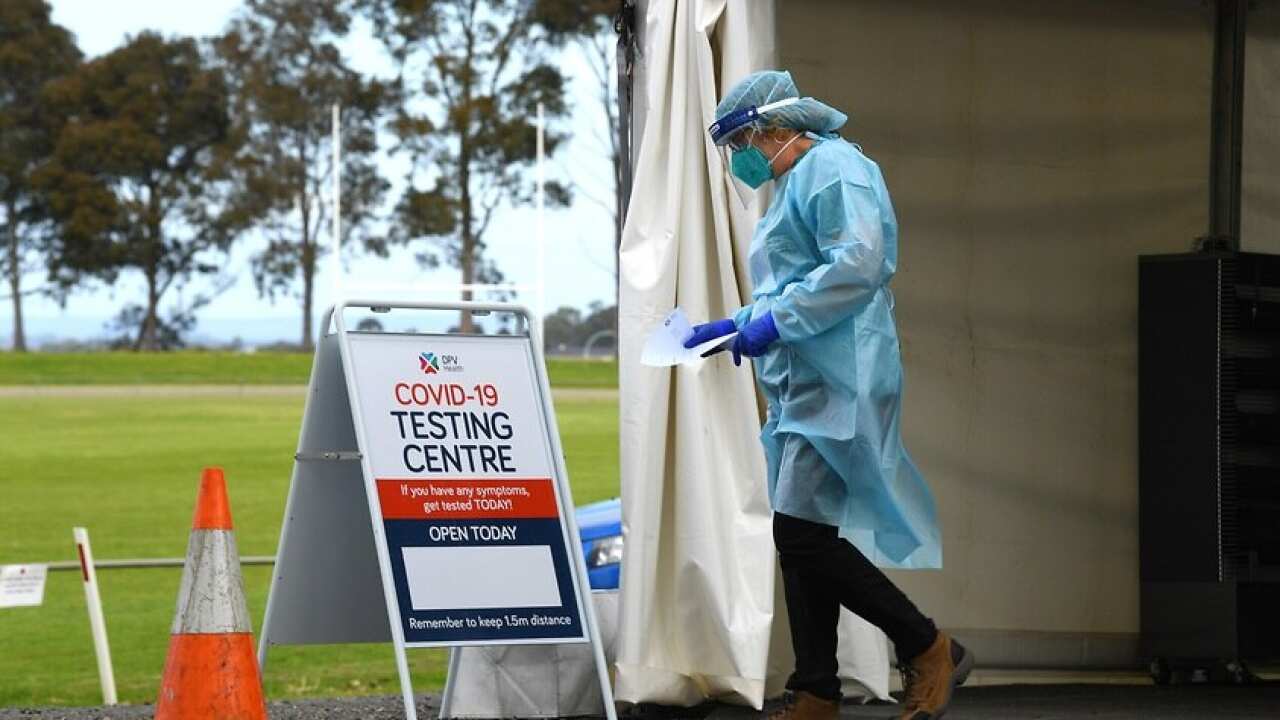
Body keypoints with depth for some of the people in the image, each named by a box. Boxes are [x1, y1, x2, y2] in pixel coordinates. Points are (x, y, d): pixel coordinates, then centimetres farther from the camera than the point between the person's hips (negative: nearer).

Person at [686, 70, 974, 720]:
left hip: (840, 382, -11)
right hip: (804, 388, 11)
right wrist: (739, 325, 18)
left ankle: (929, 652, -6)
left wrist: (777, 322, -20)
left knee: (803, 534, -16)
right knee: (799, 541, 7)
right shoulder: (794, 185, 23)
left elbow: (857, 264, -22)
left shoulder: (831, 166, -8)